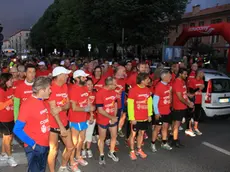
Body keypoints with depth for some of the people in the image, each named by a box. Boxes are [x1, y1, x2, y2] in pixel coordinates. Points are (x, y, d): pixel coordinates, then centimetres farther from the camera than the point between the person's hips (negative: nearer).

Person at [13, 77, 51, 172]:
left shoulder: (42, 101, 2)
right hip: (34, 147, -7)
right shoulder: (27, 105, -20)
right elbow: (17, 130, -19)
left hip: (44, 144, 7)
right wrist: (32, 143, -17)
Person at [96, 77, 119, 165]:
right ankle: (101, 155, 31)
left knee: (114, 136, 16)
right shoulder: (100, 93, -22)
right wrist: (111, 117, -15)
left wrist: (114, 117, -5)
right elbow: (100, 110, -21)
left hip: (113, 119, 6)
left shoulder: (113, 92, -3)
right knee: (102, 138, 12)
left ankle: (111, 152, 38)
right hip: (103, 120, -5)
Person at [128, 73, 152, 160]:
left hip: (145, 117, 6)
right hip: (136, 118, -6)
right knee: (133, 134, 8)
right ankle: (132, 151, 24)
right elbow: (130, 105, -15)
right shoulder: (133, 90, -17)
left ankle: (139, 150, 33)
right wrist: (132, 118, -14)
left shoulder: (147, 90, 2)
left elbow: (149, 102, 10)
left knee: (141, 133, 16)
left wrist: (149, 114, 10)